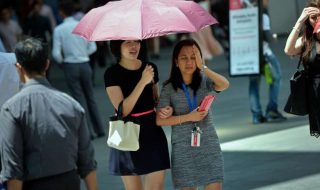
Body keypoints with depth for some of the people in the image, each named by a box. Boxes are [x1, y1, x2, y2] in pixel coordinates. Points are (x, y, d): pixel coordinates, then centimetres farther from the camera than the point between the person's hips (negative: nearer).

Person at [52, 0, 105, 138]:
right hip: (85, 64, 3)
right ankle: (99, 129, 18)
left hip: (70, 66, -3)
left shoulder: (59, 30, -9)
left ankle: (89, 131, 3)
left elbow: (56, 53, -12)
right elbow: (92, 47, 1)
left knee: (80, 99, 5)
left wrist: (62, 61, 8)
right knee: (90, 97, 16)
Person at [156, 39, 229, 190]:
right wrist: (188, 117, -14)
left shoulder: (205, 81, 1)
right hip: (183, 148, 0)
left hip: (209, 145, 1)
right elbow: (160, 120, -6)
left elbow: (224, 85, -20)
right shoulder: (169, 88, -1)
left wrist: (202, 67, -24)